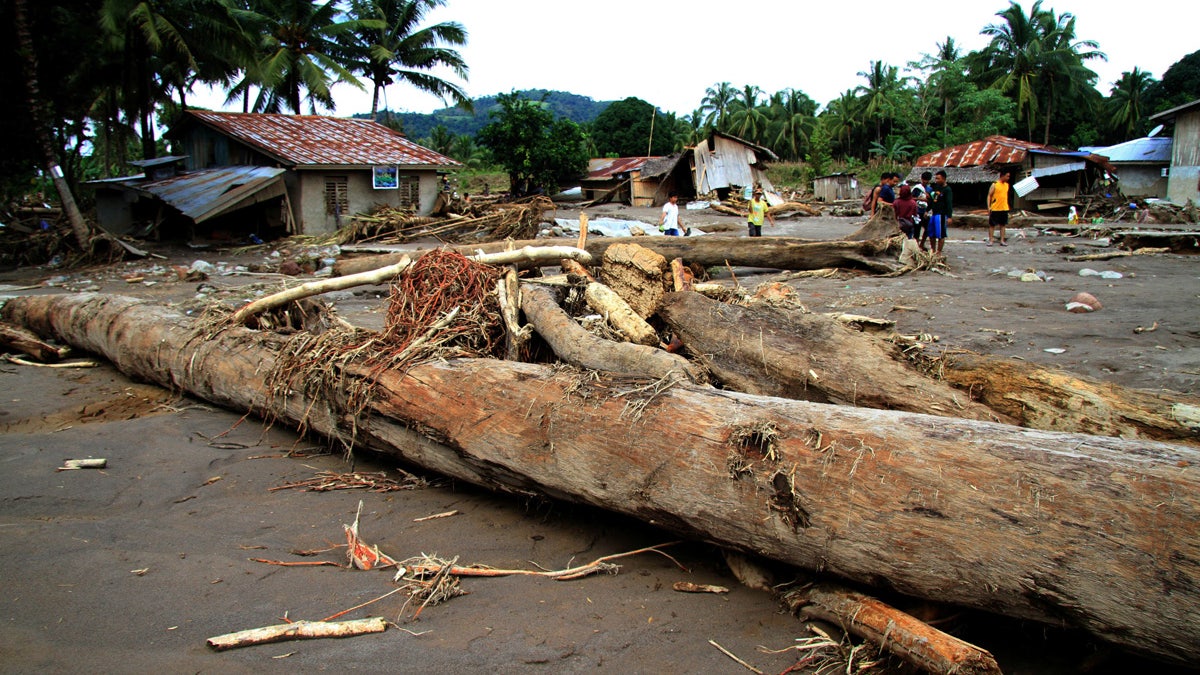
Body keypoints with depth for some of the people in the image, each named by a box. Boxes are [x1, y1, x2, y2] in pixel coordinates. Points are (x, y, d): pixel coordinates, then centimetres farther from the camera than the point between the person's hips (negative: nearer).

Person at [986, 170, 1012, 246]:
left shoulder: (1007, 185, 10)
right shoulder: (994, 185, -8)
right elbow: (989, 196, -7)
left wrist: (1006, 206, 18)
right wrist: (988, 207, -14)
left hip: (1004, 209, 6)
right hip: (995, 209, -6)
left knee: (1003, 225, 8)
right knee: (992, 225, 1)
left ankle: (1002, 240, 12)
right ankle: (990, 240, 7)